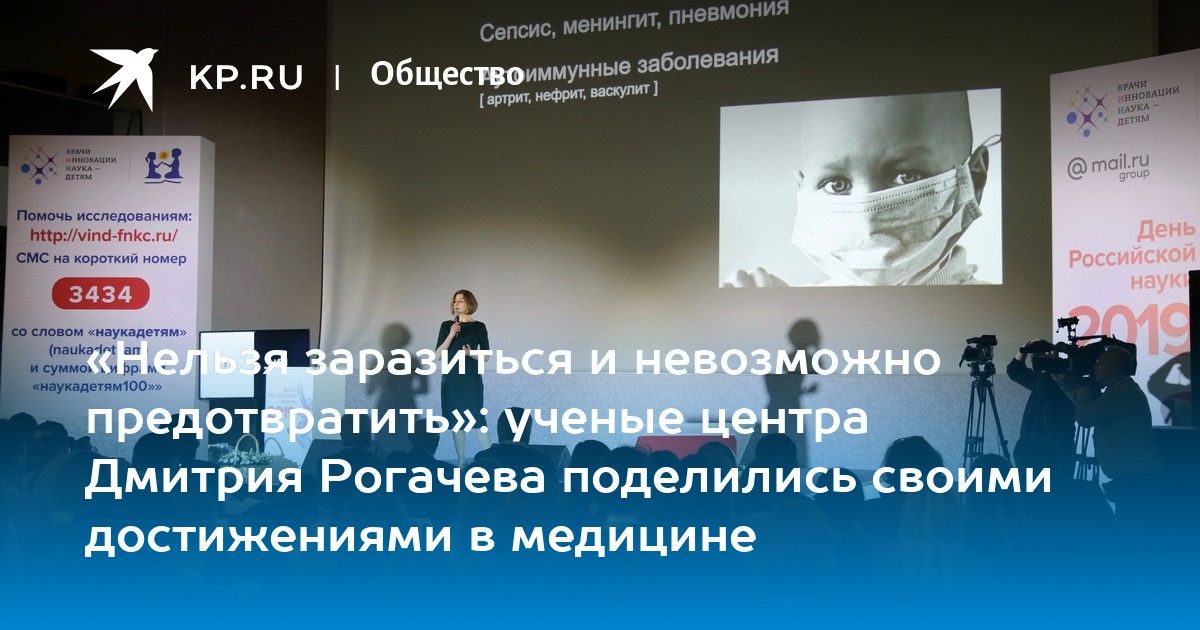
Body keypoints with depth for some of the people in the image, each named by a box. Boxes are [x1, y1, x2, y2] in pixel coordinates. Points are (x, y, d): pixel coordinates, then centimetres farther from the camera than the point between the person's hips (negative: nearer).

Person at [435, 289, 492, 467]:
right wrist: (451, 335, -13)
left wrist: (470, 353, -17)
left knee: (477, 418, -9)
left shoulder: (478, 326, 1)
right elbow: (439, 354, -1)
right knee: (455, 421, 3)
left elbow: (486, 356, 3)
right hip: (451, 378, 3)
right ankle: (461, 461, 10)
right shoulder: (447, 325, 6)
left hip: (471, 378, -3)